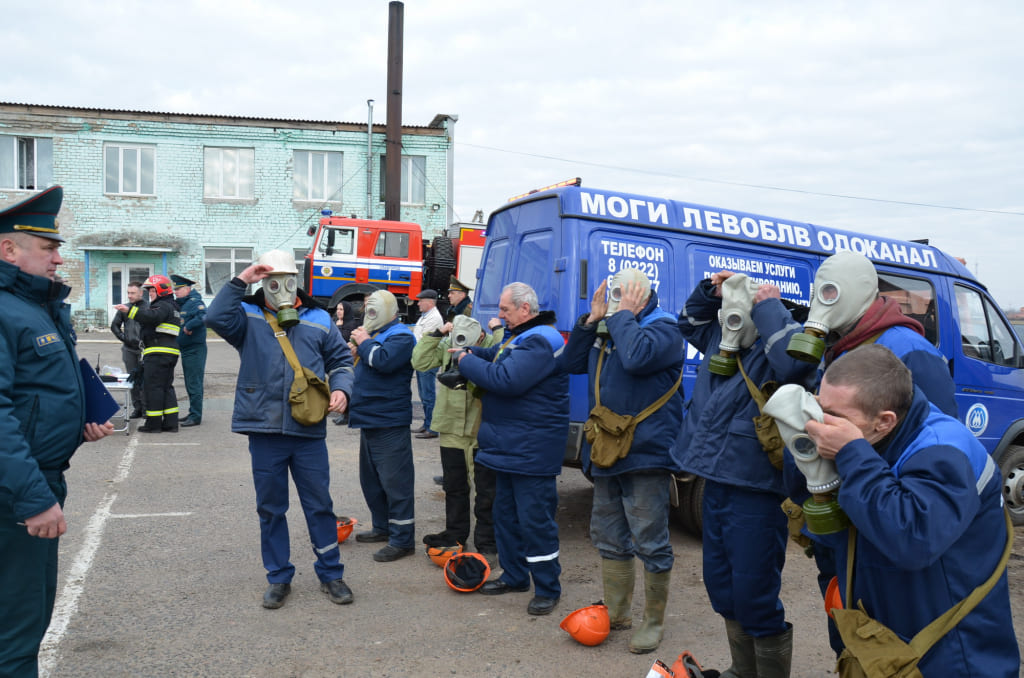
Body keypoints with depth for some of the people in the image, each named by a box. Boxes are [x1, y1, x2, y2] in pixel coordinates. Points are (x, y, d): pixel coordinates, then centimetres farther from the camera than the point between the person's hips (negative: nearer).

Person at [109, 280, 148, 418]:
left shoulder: (148, 307, -4)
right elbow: (114, 325, 18)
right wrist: (123, 338, 6)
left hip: (144, 349, -4)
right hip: (129, 349, 5)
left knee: (144, 379, -4)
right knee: (133, 380, 7)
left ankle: (146, 408, 3)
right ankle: (137, 408, 14)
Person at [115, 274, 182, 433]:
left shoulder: (163, 306, -9)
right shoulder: (172, 307, 24)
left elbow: (151, 317, -29)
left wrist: (129, 310, -35)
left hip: (158, 353, -10)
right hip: (171, 352, 10)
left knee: (153, 387, -5)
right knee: (167, 387, 12)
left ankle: (154, 424, -1)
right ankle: (170, 423, 12)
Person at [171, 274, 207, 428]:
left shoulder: (194, 302, -14)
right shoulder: (182, 304, 16)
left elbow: (205, 316, -32)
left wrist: (188, 326, -25)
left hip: (195, 350, -10)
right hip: (186, 350, 10)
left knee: (194, 383, -7)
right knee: (190, 384, 16)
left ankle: (196, 416, -3)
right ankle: (193, 413, 25)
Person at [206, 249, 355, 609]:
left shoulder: (318, 319, 8)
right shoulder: (248, 317, 4)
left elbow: (341, 359, 13)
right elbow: (216, 318, -17)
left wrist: (340, 389, -5)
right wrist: (239, 281, -15)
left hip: (309, 432, 1)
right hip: (264, 432, 0)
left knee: (319, 505, 8)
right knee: (270, 509, 11)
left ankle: (330, 573, 23)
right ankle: (278, 578, 26)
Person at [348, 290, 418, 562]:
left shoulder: (401, 336, -10)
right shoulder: (375, 334, 19)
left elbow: (384, 361, -28)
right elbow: (361, 366, 30)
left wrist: (364, 343, -12)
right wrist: (356, 350, 10)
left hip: (390, 424, -10)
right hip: (369, 420, 11)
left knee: (395, 480, -7)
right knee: (371, 479, 18)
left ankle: (402, 538, -2)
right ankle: (382, 527, 31)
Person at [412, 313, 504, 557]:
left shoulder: (493, 343, -11)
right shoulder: (446, 345, -1)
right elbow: (420, 362, -7)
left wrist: (499, 331, -22)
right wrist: (436, 334, -11)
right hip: (452, 429, 4)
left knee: (486, 489, 6)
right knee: (454, 486, 17)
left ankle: (486, 540, 18)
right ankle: (455, 533, 33)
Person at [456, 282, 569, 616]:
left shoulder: (540, 342, -20)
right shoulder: (520, 338, 15)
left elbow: (505, 379, -29)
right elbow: (493, 355, 25)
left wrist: (466, 362, -15)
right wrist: (468, 353, 4)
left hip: (532, 450, -11)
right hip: (509, 447, 11)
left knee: (535, 519, -3)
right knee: (505, 514, 18)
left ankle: (547, 589, 8)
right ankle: (514, 576, 32)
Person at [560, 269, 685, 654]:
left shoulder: (663, 328, -10)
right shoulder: (607, 330, 13)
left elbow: (636, 358, -29)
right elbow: (571, 363, 11)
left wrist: (622, 315, -15)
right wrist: (592, 319, 2)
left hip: (646, 455, -8)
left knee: (650, 543, 1)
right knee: (608, 536, 17)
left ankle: (654, 622, 17)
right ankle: (616, 612, 32)